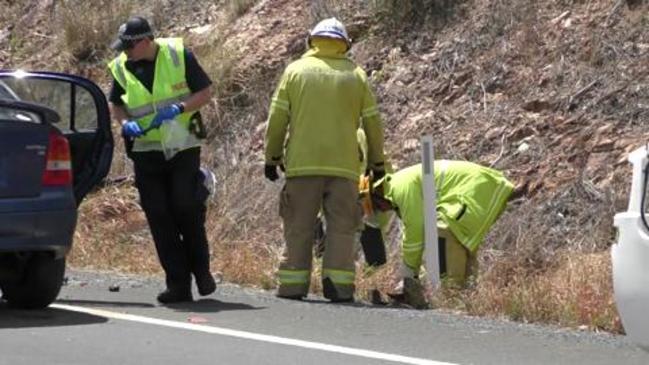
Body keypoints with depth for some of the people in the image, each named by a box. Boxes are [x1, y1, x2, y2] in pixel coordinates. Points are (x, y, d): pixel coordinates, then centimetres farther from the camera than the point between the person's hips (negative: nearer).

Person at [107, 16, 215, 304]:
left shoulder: (178, 56, -7)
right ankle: (178, 285, 3)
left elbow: (205, 92, -3)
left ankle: (201, 270, 12)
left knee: (187, 209, -9)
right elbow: (115, 105, 14)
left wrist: (179, 108, -20)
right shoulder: (121, 67, 1)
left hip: (183, 148, -3)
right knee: (159, 218, -1)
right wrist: (126, 123, -8)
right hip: (146, 151, 3)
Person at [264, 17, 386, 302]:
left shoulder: (295, 70, 6)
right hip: (344, 164, 0)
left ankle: (293, 285, 3)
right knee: (341, 226, 3)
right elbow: (372, 123, 10)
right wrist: (377, 163, 20)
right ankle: (338, 285, -5)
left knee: (298, 226, 4)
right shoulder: (356, 75, 8)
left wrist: (272, 157, 12)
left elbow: (277, 118, 4)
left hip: (302, 163, 0)